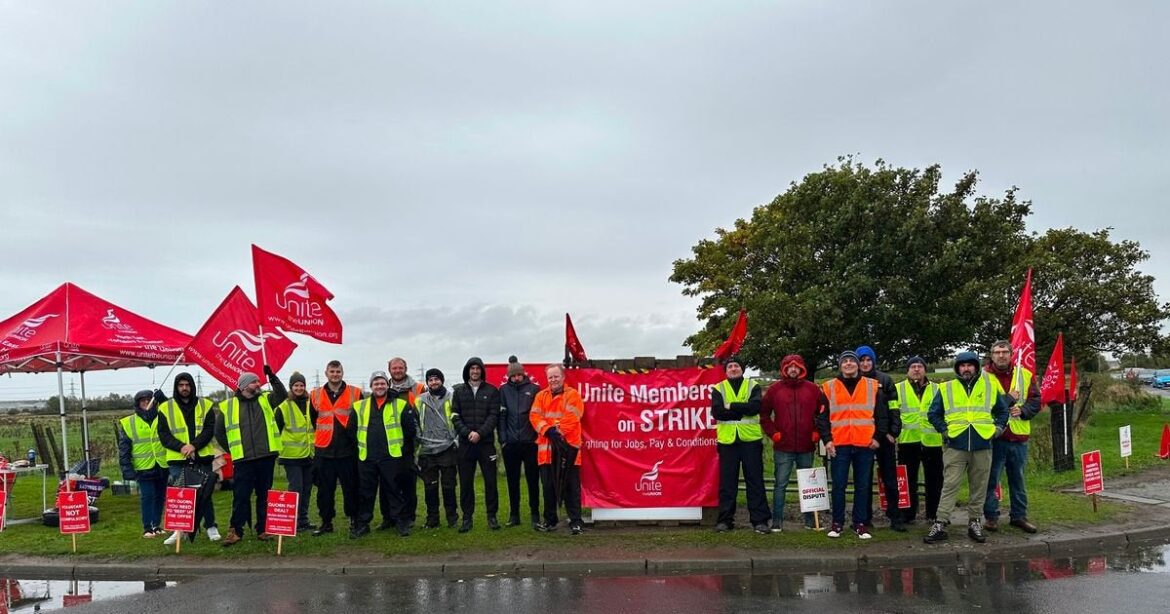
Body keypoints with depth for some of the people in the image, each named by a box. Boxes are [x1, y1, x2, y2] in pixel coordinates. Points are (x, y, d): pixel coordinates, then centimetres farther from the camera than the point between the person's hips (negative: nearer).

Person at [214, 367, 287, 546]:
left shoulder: (266, 400, 10)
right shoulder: (228, 406, 5)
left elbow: (282, 395, -8)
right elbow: (219, 432, 12)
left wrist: (272, 377, -18)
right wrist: (233, 449, 7)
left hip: (266, 457, 2)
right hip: (243, 460, -2)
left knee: (264, 495, 8)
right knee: (240, 496, 0)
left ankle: (263, 530, 17)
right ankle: (236, 530, 11)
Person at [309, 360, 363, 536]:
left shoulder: (355, 393, 0)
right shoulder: (315, 395, 7)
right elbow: (312, 420, 20)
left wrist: (354, 436, 4)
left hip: (348, 450, -2)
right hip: (323, 450, 2)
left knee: (351, 487, 3)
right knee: (325, 489, 6)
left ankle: (354, 520, 14)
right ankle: (326, 522, 16)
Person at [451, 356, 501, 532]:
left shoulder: (492, 391, 4)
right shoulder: (459, 391, 8)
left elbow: (494, 415, -3)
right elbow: (455, 416, 2)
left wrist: (480, 433, -15)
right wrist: (467, 433, -12)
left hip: (486, 442, -1)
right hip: (465, 443, 1)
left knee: (490, 480, 1)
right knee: (466, 481, 5)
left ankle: (492, 516, 12)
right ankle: (467, 517, 13)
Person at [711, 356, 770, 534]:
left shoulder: (753, 386, 7)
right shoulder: (718, 389, 7)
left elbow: (755, 407, -12)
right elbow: (717, 412, -9)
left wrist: (732, 407, -13)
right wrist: (743, 411, -11)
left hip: (750, 439, 0)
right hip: (727, 440, 0)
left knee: (755, 481, 2)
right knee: (727, 482, 4)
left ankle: (760, 520, 7)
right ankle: (725, 520, 11)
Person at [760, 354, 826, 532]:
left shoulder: (812, 389, 6)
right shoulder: (774, 389, 4)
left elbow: (824, 412, 11)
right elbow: (764, 414, 7)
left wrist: (817, 432, 3)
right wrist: (773, 433, -1)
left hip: (806, 447, 1)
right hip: (783, 447, -1)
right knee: (780, 485, 0)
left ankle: (810, 520, 19)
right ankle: (777, 521, 5)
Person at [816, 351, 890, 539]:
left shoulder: (873, 386, 8)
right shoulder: (829, 388, 6)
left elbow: (882, 414, 10)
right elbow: (822, 416, 5)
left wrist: (878, 437, 2)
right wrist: (827, 439, -3)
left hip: (865, 445, 1)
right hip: (839, 445, -1)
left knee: (863, 486, 5)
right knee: (838, 485, 2)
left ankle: (860, 523, 13)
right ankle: (837, 523, 10)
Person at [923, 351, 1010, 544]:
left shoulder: (990, 386, 10)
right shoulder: (946, 388, 7)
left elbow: (1002, 410, 19)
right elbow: (933, 413, 12)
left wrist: (998, 428, 6)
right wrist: (944, 429, 1)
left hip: (982, 446, 2)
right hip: (955, 445, -2)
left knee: (979, 487, 8)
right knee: (950, 486, -5)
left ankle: (974, 523, 19)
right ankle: (940, 525, -4)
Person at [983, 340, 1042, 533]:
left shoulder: (1025, 375, 7)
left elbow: (1036, 401, 7)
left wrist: (1023, 410, -11)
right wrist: (1009, 399, -15)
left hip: (1019, 437, 4)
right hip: (993, 436, -4)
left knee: (1018, 479, 14)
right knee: (991, 479, 3)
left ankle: (1019, 515, 25)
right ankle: (991, 516, 13)